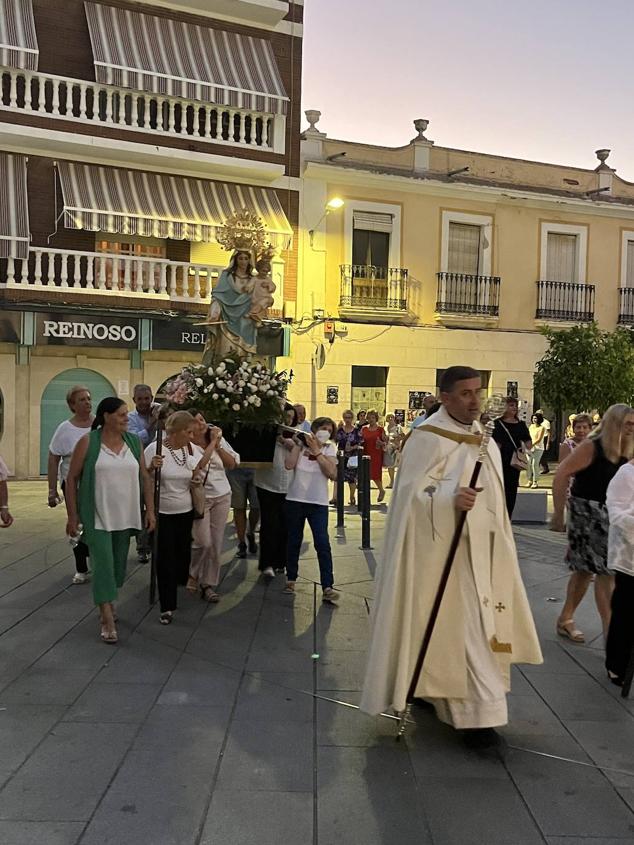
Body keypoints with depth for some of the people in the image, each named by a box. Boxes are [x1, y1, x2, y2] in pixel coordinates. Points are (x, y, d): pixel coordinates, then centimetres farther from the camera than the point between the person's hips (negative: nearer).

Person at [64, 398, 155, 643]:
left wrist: (150, 510, 3)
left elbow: (145, 477, 7)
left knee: (118, 563, 14)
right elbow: (72, 478, -5)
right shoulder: (88, 442, -8)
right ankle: (107, 620, 0)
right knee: (103, 564, -7)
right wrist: (72, 515, -7)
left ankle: (108, 602, 36)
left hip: (125, 516, 4)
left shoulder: (134, 442, 3)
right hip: (97, 517, -4)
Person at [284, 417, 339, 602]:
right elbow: (289, 465, -12)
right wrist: (298, 444, -8)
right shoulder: (301, 445, 4)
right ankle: (291, 579, 29)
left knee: (322, 543, -9)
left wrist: (317, 451, -10)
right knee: (294, 541, 12)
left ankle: (327, 587, -8)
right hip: (295, 499, 1)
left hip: (318, 502, -1)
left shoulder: (329, 449, 6)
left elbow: (332, 474, -10)